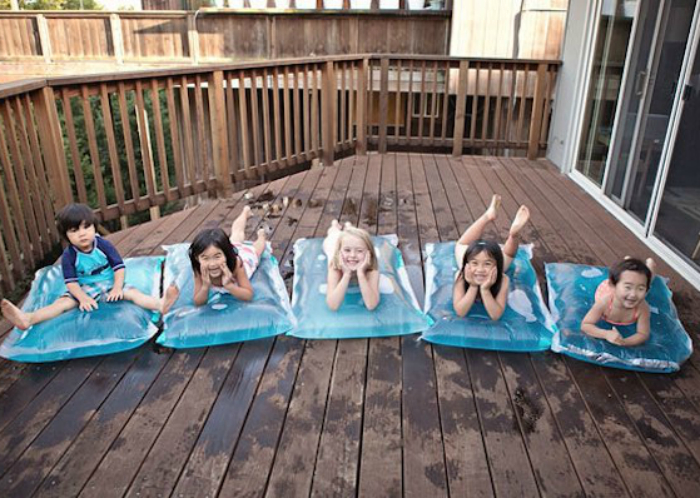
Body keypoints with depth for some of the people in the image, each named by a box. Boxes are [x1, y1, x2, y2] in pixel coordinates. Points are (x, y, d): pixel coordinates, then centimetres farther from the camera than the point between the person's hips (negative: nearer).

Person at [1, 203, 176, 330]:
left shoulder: (104, 245, -10)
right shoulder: (68, 256, -10)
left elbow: (119, 267, -10)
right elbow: (71, 281, -13)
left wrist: (117, 288, -22)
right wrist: (83, 298, -26)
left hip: (109, 286, -1)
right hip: (84, 290, 1)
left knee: (132, 292, -24)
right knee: (63, 302, -19)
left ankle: (160, 304, -46)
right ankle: (27, 319, -38)